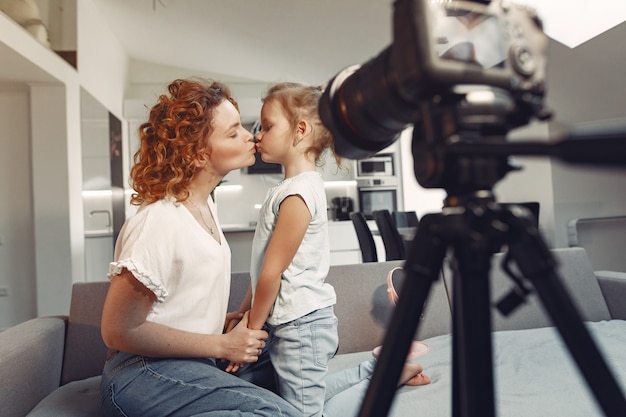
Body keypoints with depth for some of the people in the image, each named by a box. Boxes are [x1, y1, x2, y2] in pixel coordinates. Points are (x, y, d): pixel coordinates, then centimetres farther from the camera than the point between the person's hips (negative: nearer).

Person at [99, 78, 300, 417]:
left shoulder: (205, 205, 6)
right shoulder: (160, 221, -21)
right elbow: (119, 331, -18)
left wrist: (224, 322, 3)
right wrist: (222, 345, -15)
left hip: (191, 364, 9)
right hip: (145, 375, -8)